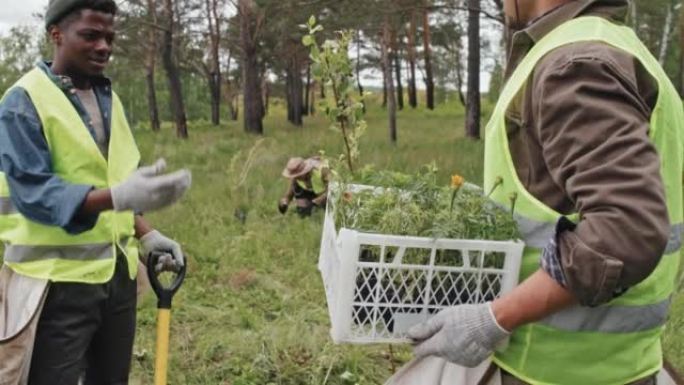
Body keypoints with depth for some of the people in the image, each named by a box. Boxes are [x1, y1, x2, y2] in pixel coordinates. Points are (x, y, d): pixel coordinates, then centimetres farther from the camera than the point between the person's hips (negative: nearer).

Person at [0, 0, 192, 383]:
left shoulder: (109, 98, 12)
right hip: (58, 279, -7)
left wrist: (145, 234, 5)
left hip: (118, 273, 7)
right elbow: (33, 192, -22)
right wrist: (116, 197, -36)